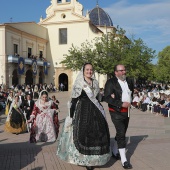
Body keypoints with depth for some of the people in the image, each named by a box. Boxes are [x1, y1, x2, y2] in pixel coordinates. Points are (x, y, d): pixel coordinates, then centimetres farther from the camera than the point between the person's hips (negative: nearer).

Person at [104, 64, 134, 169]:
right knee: (121, 134, -9)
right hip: (116, 112, -6)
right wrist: (121, 104, -22)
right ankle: (124, 160, -3)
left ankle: (115, 152, 36)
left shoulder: (129, 81, 7)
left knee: (121, 133, 17)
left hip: (126, 112, 7)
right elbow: (107, 98, -18)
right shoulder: (110, 82, -12)